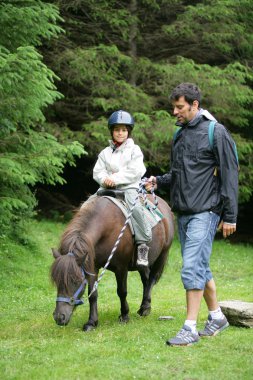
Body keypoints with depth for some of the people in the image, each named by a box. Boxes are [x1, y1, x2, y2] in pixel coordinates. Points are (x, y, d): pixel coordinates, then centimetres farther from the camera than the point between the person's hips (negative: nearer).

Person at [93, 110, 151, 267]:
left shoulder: (134, 150, 6)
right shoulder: (105, 152, 17)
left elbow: (135, 171, -7)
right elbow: (98, 171, 10)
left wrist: (116, 178, -16)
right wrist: (104, 179, -13)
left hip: (129, 187, -4)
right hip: (108, 189, 4)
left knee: (135, 207, -32)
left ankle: (143, 244, -28)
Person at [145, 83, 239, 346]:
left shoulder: (216, 133, -8)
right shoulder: (179, 135, 15)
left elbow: (229, 176, -9)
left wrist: (230, 216, -12)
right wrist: (158, 181, 4)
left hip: (204, 212, -8)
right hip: (183, 213, 8)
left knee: (192, 268, -13)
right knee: (200, 268, 14)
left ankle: (190, 329, -9)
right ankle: (216, 316, 28)